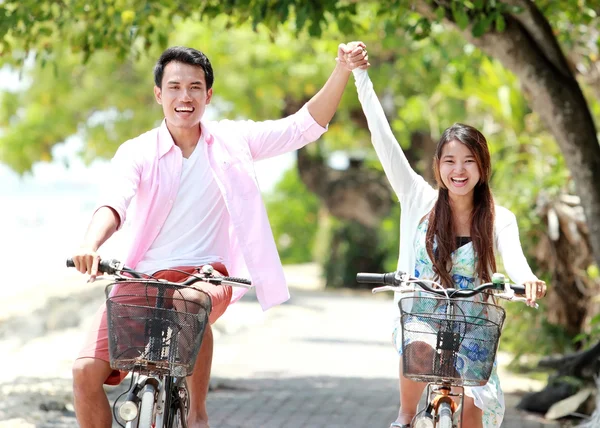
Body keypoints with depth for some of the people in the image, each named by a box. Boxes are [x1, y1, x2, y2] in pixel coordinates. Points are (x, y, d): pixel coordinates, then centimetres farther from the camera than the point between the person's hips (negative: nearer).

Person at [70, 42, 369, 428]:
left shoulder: (232, 140, 6)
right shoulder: (136, 153, 2)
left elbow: (306, 126, 4)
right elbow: (114, 205, -15)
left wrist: (343, 71, -8)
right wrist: (90, 245, -36)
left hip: (205, 275, -1)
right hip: (141, 279, 1)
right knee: (87, 372, -16)